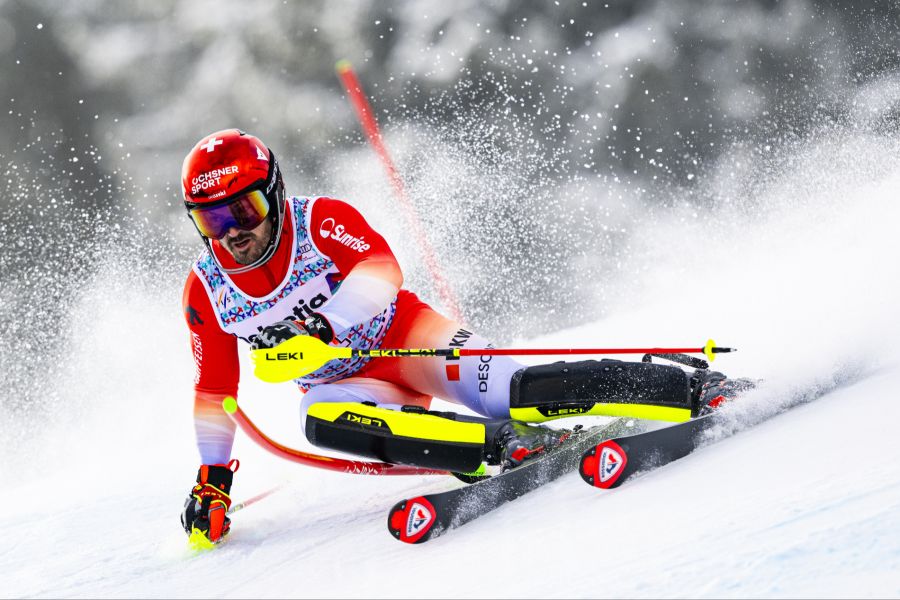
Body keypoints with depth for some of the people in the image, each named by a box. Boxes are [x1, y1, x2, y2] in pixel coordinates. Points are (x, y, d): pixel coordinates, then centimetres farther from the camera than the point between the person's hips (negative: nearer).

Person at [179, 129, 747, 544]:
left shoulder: (322, 221, -17)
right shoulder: (206, 290, -4)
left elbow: (381, 271, -34)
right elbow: (215, 389, 7)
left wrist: (316, 328, -47)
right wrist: (212, 479, 7)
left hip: (405, 336, -4)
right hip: (341, 381, 4)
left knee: (511, 393, -27)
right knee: (320, 419, -32)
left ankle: (695, 388, -22)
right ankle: (502, 445, -38)